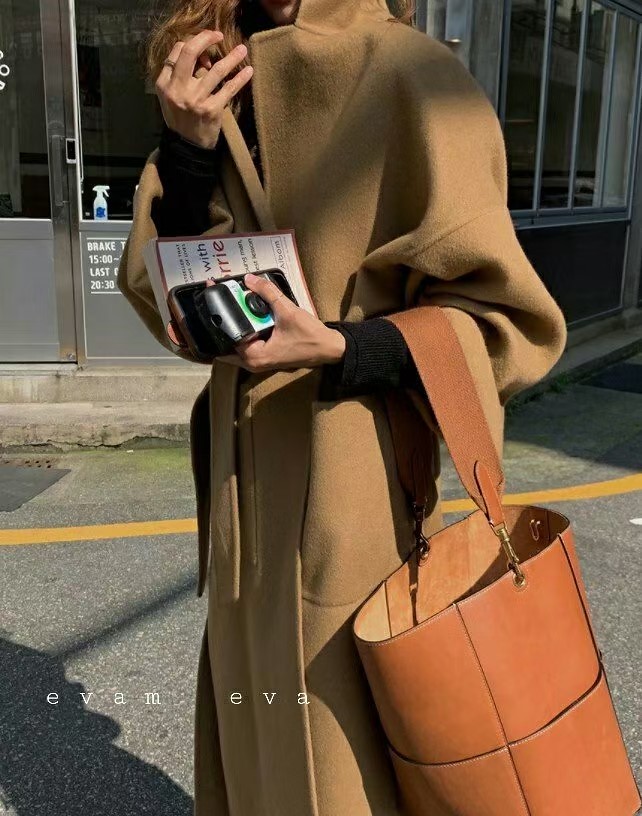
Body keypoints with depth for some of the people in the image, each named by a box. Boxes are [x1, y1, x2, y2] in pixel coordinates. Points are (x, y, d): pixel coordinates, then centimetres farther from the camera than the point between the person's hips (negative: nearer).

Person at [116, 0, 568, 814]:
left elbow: (503, 317, -9)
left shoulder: (407, 76, -9)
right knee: (261, 737, 18)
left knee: (348, 747, 9)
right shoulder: (229, 95, 11)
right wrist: (186, 153, -11)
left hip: (355, 493, -5)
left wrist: (341, 350, -22)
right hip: (250, 490, 6)